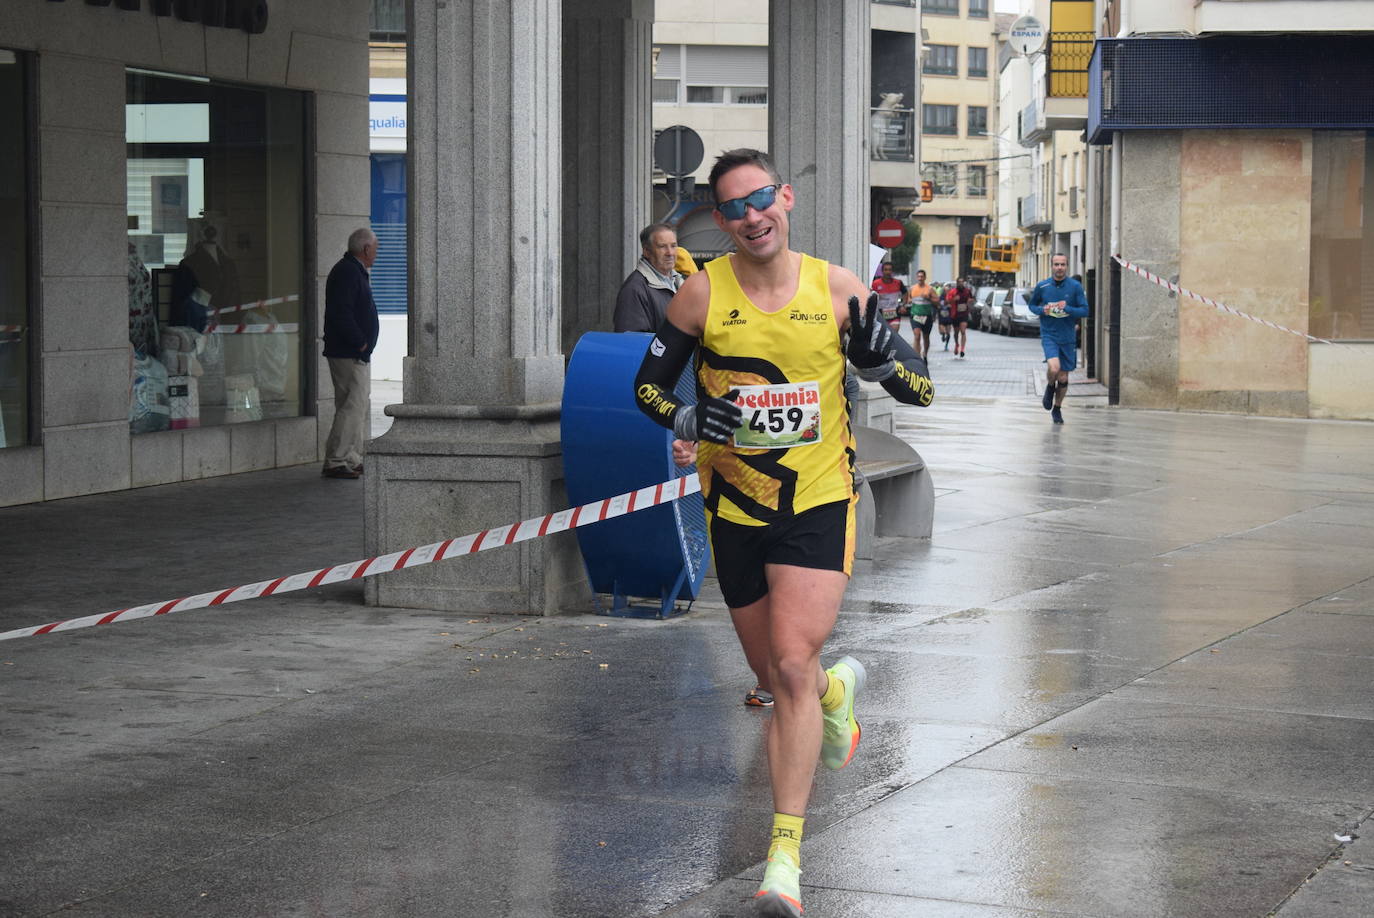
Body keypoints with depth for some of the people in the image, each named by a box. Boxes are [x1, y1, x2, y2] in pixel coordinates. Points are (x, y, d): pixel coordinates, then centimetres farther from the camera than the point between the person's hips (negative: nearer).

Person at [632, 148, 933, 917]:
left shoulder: (837, 289, -5)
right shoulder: (704, 293, -4)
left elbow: (922, 390, 1)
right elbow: (649, 384, 5)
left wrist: (883, 359, -21)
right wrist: (685, 420, -17)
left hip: (820, 502, -2)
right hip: (736, 508, 2)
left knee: (792, 667, -17)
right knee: (774, 675, 13)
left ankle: (786, 855, -13)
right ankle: (838, 688, 51)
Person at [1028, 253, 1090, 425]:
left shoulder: (1075, 286, -3)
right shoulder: (1042, 286, -1)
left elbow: (1085, 311, -3)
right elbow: (1031, 304, 14)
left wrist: (1067, 309, -19)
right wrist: (1042, 310, -7)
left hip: (1068, 337, 1)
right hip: (1049, 335, -1)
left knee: (1063, 378, 9)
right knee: (1054, 367, -25)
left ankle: (1057, 409, 30)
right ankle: (1050, 387, 9)